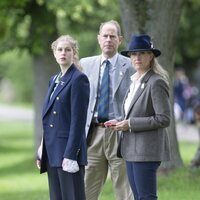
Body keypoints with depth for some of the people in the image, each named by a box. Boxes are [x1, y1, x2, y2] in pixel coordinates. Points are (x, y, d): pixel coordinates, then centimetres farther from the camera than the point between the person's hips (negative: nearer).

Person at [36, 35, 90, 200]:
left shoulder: (79, 79, -8)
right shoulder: (54, 79, 17)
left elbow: (78, 119, -14)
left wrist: (70, 154, -18)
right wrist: (42, 150, 14)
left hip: (69, 149, -8)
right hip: (52, 151, 8)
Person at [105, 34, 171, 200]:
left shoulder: (156, 82, -13)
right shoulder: (135, 81, 15)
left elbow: (163, 119, -18)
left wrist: (131, 124, -16)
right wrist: (120, 121, 6)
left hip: (146, 149, -9)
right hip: (132, 149, 9)